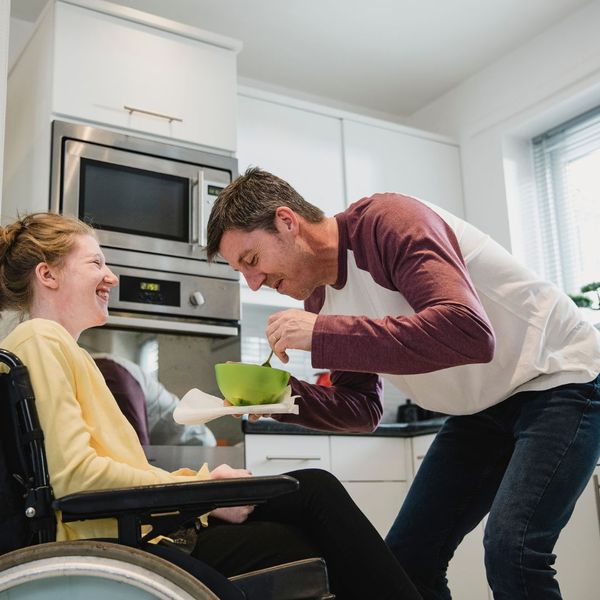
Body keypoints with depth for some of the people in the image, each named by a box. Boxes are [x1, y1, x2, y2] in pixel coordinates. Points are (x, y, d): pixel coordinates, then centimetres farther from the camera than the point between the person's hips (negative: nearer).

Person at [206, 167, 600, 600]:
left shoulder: (387, 222, -24)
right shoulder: (320, 300, -1)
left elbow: (470, 332, -39)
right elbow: (362, 410, 6)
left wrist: (321, 336, -37)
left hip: (559, 378, -7)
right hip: (482, 407, 8)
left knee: (510, 550, -24)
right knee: (406, 559, 4)